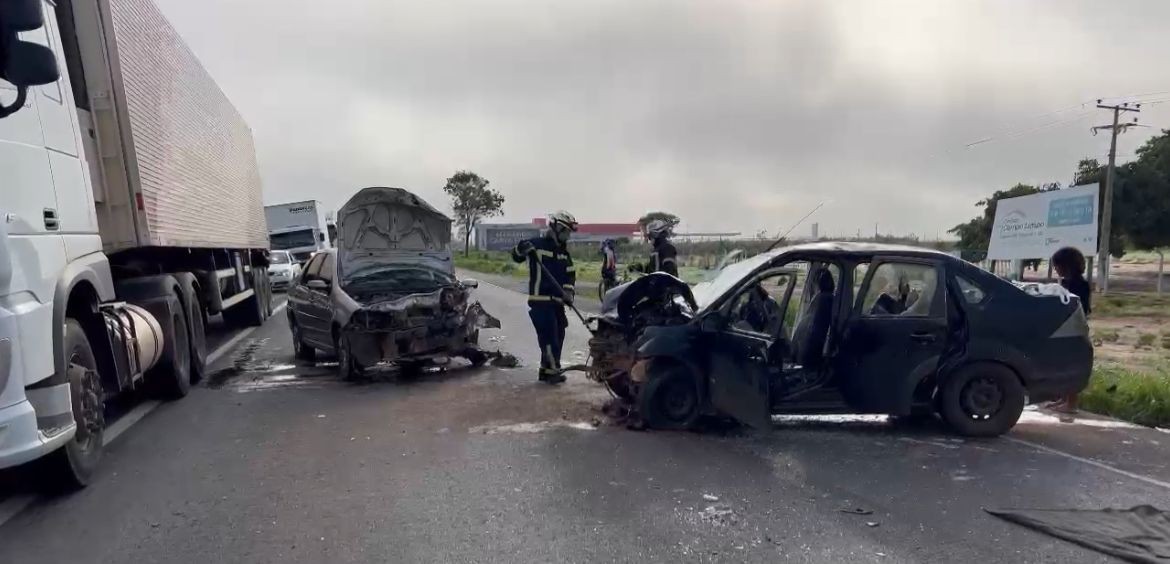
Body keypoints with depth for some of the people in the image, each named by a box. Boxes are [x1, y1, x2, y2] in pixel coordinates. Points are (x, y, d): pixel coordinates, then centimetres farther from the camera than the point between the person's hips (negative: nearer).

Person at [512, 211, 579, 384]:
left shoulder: (564, 251, 14)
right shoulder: (537, 244, -6)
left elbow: (570, 273, 11)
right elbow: (516, 256, -5)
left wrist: (568, 292, -5)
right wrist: (522, 249, -27)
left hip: (557, 300, 8)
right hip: (540, 299, -8)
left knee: (558, 335, 11)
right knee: (549, 335, -12)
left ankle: (547, 369, 23)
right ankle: (552, 370, -4)